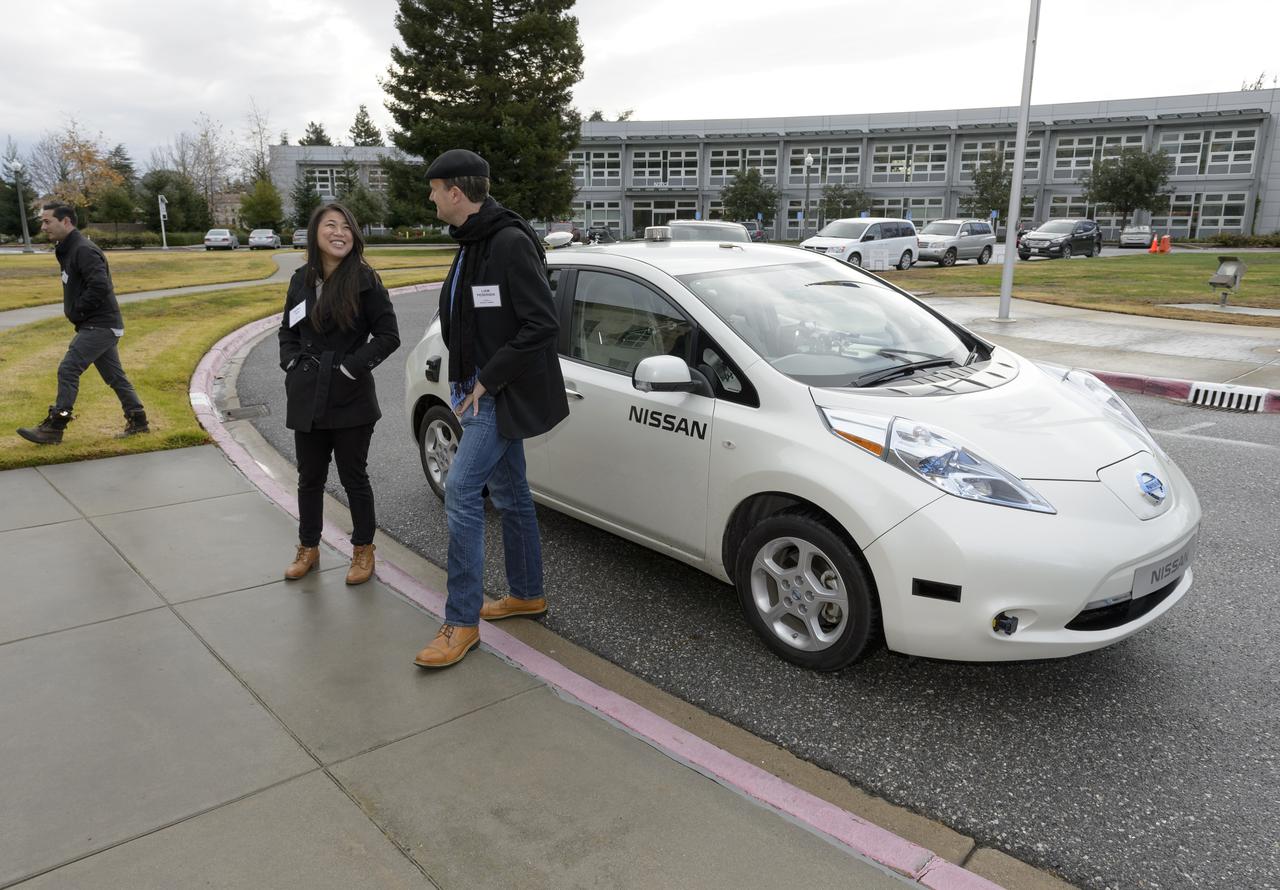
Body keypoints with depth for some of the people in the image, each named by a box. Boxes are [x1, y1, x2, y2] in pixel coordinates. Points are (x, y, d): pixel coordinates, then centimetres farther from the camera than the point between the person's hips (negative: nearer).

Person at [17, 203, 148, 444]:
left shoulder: (84, 250, -16)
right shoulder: (68, 250, 16)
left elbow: (100, 286, -28)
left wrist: (77, 310, -17)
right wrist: (75, 311, 8)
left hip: (99, 326, -10)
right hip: (100, 325, 10)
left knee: (68, 371, -9)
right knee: (114, 376, 12)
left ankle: (53, 427, -4)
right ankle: (138, 421, 17)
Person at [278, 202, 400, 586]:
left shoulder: (365, 281, -8)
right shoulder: (302, 280, 7)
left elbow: (388, 336, -9)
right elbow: (287, 330, 18)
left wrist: (352, 366, -13)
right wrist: (291, 364, 3)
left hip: (351, 399, -4)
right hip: (306, 399, 5)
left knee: (353, 478, 6)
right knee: (309, 478, 14)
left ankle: (363, 551, 22)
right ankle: (308, 548, 30)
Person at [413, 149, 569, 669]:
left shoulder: (510, 243, -17)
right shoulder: (472, 243, 14)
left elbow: (542, 326, -23)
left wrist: (488, 380, -19)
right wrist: (467, 382, 10)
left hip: (505, 395, -10)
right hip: (485, 392, 10)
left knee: (461, 490, -13)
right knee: (509, 495, 16)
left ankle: (462, 622, -4)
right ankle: (527, 594, 30)